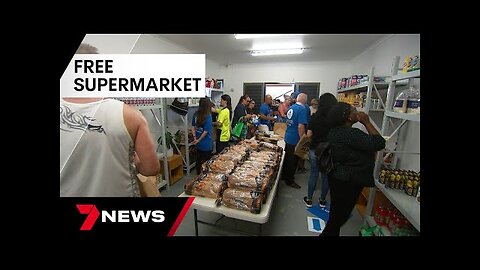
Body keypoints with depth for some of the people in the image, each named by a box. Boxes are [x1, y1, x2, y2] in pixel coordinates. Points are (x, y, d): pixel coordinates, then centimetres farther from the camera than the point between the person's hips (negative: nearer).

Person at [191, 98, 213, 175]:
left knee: (198, 160, 21)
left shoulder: (196, 114, -3)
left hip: (198, 142, 6)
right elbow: (206, 131, -17)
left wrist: (195, 138, 3)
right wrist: (198, 140, -6)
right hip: (206, 144, -6)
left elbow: (193, 126, 3)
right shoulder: (208, 116, -19)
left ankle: (198, 175, 36)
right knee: (206, 162, 10)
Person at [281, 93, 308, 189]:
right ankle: (289, 180, 18)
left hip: (288, 137, 8)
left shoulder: (291, 107, 8)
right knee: (293, 161, 5)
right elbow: (300, 126, -24)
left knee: (287, 158, 20)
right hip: (295, 139, -8)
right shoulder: (302, 109, -18)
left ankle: (284, 176, 35)